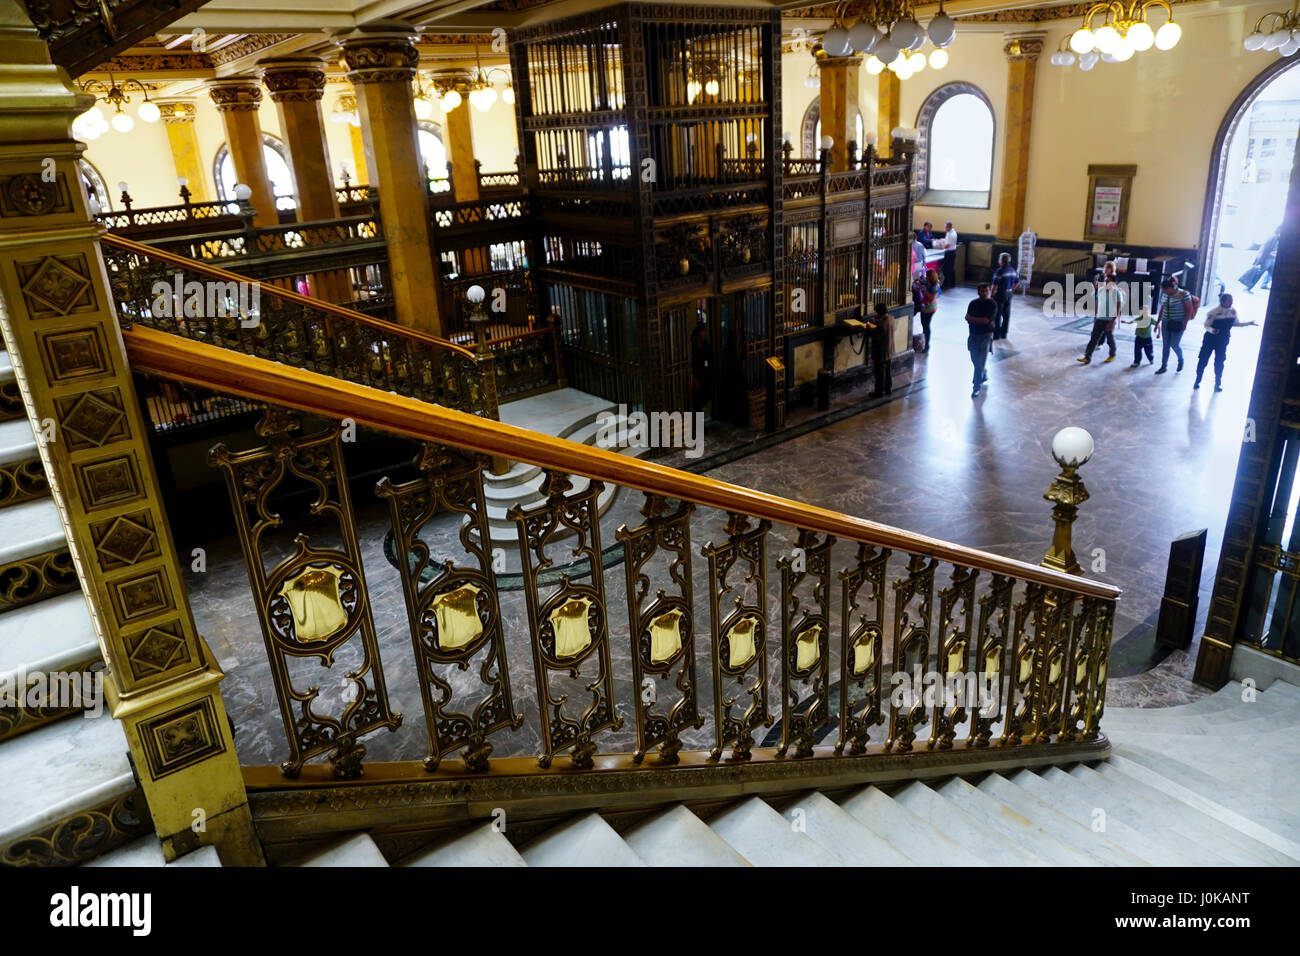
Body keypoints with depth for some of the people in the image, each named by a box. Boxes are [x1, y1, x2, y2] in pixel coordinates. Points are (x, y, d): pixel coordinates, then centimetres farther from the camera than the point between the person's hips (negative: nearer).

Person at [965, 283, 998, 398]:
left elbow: (987, 320, -15)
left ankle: (977, 387, -4)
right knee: (975, 360, 14)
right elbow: (967, 318, -3)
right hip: (973, 335, 5)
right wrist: (980, 321, -17)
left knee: (981, 362, -8)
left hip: (985, 336, -5)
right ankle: (984, 376, 42)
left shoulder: (992, 304, -7)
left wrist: (972, 319, -9)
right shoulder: (973, 303, 6)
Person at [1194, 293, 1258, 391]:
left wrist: (1249, 323, 8)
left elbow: (1236, 323, 13)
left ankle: (1218, 384, 16)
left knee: (1219, 362, 4)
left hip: (1223, 340, 3)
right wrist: (1211, 330, -33)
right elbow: (1206, 325, -14)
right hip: (1210, 339, -3)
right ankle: (1197, 381, 19)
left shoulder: (1233, 311, -2)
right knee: (1203, 360, 3)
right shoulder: (1213, 312, -18)